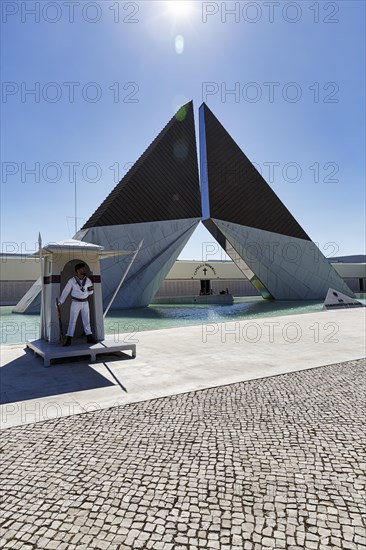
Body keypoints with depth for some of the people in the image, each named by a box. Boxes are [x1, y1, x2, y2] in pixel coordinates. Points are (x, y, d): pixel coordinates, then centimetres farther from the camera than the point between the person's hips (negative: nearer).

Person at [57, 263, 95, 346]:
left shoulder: (88, 280, 0)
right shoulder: (72, 280, -9)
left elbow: (90, 292, 9)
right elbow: (65, 291, -4)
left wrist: (91, 289, -15)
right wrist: (60, 302, -11)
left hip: (85, 303, 3)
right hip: (75, 303, -3)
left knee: (86, 321, 6)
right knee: (72, 322, -5)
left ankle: (89, 338, 15)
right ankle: (68, 341, -1)